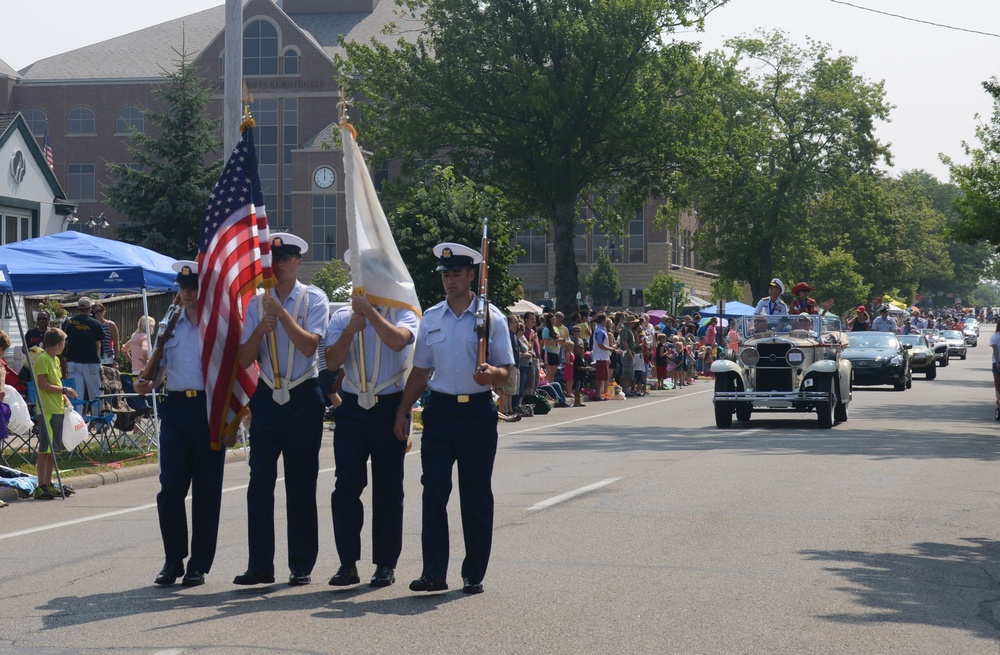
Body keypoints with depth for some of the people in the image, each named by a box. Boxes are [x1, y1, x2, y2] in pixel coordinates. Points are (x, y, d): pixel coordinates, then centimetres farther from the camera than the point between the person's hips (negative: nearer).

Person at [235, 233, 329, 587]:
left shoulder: (313, 299, 0)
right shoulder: (256, 303, 8)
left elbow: (309, 345, -15)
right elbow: (244, 359, 5)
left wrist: (281, 313, -20)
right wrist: (261, 328, -11)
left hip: (303, 398, -3)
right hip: (267, 396, 3)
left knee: (301, 484, 3)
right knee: (260, 480, -1)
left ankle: (301, 565, 11)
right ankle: (260, 565, 3)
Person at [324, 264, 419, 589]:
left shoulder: (403, 315, 1)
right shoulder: (342, 317, 9)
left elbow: (398, 341, -21)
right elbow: (331, 362, -1)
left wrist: (370, 310, -18)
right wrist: (351, 328, -13)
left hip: (389, 407, -2)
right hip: (351, 407, 2)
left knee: (388, 489, 5)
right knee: (346, 485, -6)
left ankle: (386, 565, 12)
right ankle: (348, 563, -3)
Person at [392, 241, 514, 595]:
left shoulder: (491, 317, 0)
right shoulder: (431, 318, 11)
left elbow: (506, 372, -2)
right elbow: (421, 370, 17)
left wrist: (491, 374, -25)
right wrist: (402, 412, 13)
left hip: (478, 411, -3)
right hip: (439, 410, 3)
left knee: (476, 495, 3)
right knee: (434, 489, -6)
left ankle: (474, 575, 12)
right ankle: (433, 572, -5)